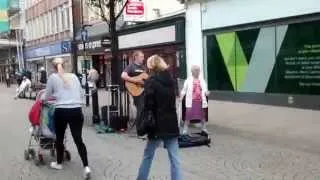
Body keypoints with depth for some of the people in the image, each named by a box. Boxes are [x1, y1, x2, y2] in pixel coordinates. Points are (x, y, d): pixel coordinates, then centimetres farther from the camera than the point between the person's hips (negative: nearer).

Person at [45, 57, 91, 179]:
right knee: (78, 139, 6)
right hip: (76, 111, 2)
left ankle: (59, 163, 34)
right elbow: (81, 94, 18)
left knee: (59, 138, 18)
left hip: (61, 111, -2)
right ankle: (86, 167, -4)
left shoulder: (52, 77, 5)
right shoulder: (73, 76, 11)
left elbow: (47, 97, 14)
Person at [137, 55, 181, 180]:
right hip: (171, 123, 4)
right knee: (174, 158, 4)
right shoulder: (170, 79, 7)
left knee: (148, 155, 14)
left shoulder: (151, 81, -11)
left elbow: (148, 105, -14)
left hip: (158, 124, -4)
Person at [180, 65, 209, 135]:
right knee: (188, 116, -2)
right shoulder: (188, 80, 1)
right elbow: (184, 90, 1)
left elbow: (205, 90, 9)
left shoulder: (202, 81, 8)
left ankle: (204, 129, 26)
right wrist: (181, 97, -11)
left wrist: (206, 92, -13)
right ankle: (185, 130, 8)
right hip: (191, 101, -3)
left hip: (200, 101, 3)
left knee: (202, 116, 12)